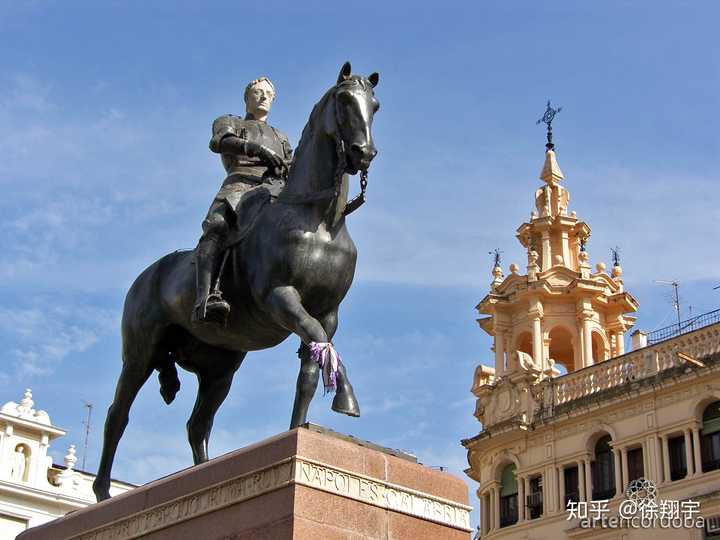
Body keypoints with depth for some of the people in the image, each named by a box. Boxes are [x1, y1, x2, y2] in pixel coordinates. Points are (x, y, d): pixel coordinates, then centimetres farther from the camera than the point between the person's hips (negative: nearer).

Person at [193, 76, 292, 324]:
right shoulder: (228, 122, 32)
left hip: (276, 192, 4)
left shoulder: (281, 138, 43)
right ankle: (206, 298, -55)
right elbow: (221, 142, 6)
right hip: (239, 185, -3)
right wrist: (255, 148, -12)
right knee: (216, 227, -36)